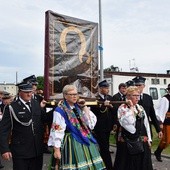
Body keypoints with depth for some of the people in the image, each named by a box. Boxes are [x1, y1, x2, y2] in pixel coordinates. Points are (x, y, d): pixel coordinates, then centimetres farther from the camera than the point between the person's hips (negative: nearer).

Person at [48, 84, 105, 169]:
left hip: (86, 140, 6)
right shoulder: (60, 110, -10)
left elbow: (92, 122, 4)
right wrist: (56, 149, -15)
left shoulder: (78, 107, 9)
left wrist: (84, 107, -3)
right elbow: (56, 131, -12)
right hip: (71, 143, -6)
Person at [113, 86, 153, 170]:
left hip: (142, 141, 6)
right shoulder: (122, 108, -9)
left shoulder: (140, 108, 9)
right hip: (128, 142, -5)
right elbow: (128, 122, -24)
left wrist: (148, 139, 9)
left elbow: (146, 124, 12)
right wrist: (131, 107, -18)